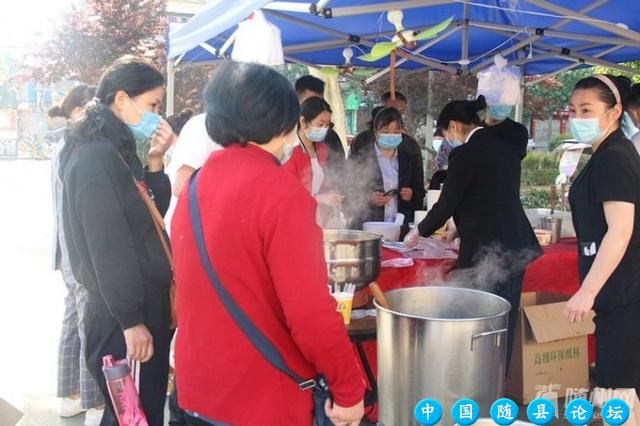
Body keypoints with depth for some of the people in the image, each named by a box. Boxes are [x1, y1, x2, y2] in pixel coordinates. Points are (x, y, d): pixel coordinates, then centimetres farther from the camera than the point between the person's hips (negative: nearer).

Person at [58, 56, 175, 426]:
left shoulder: (119, 150, 11)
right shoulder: (96, 155, -18)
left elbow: (153, 214, 14)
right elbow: (108, 246, -22)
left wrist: (155, 161, 0)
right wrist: (130, 321, -20)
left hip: (147, 302, 9)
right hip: (121, 315, -9)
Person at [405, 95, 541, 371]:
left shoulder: (465, 154, -11)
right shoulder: (506, 147, 11)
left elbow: (446, 204, -7)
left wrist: (418, 232, 10)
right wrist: (460, 230, 28)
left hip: (484, 251, -8)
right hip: (514, 247, 8)